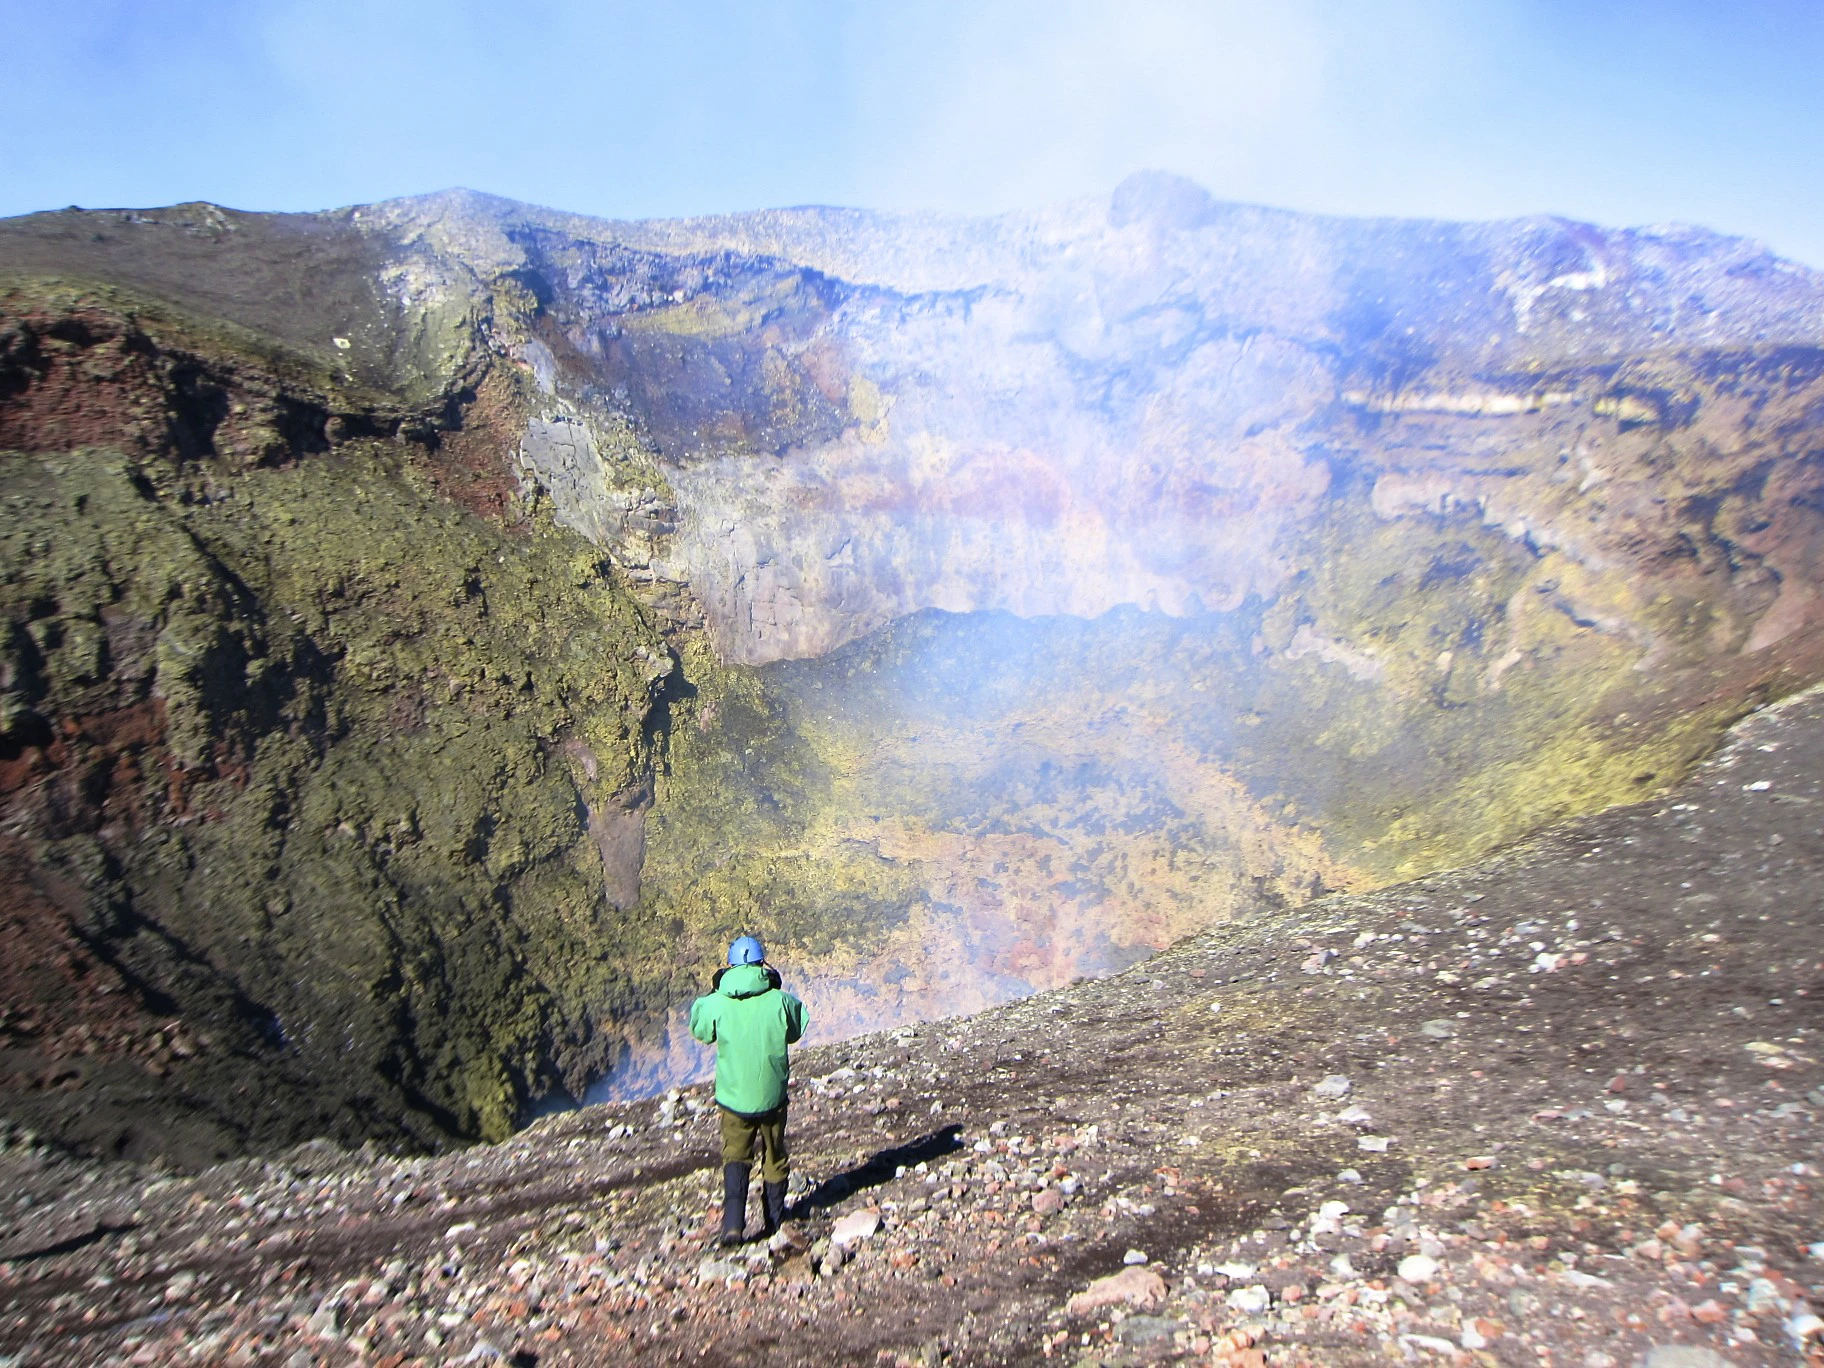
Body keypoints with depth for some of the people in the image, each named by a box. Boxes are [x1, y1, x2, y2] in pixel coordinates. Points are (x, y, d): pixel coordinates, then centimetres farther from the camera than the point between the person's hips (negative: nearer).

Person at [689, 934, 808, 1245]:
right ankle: (775, 1218, 35)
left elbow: (699, 1029, 8)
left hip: (733, 1097, 0)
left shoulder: (717, 1003, -13)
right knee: (774, 1158, 20)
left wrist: (708, 994, 17)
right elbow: (797, 1028, 5)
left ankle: (733, 1222, -5)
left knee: (735, 1157, 13)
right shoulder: (778, 1001, -15)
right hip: (772, 1096, 0)